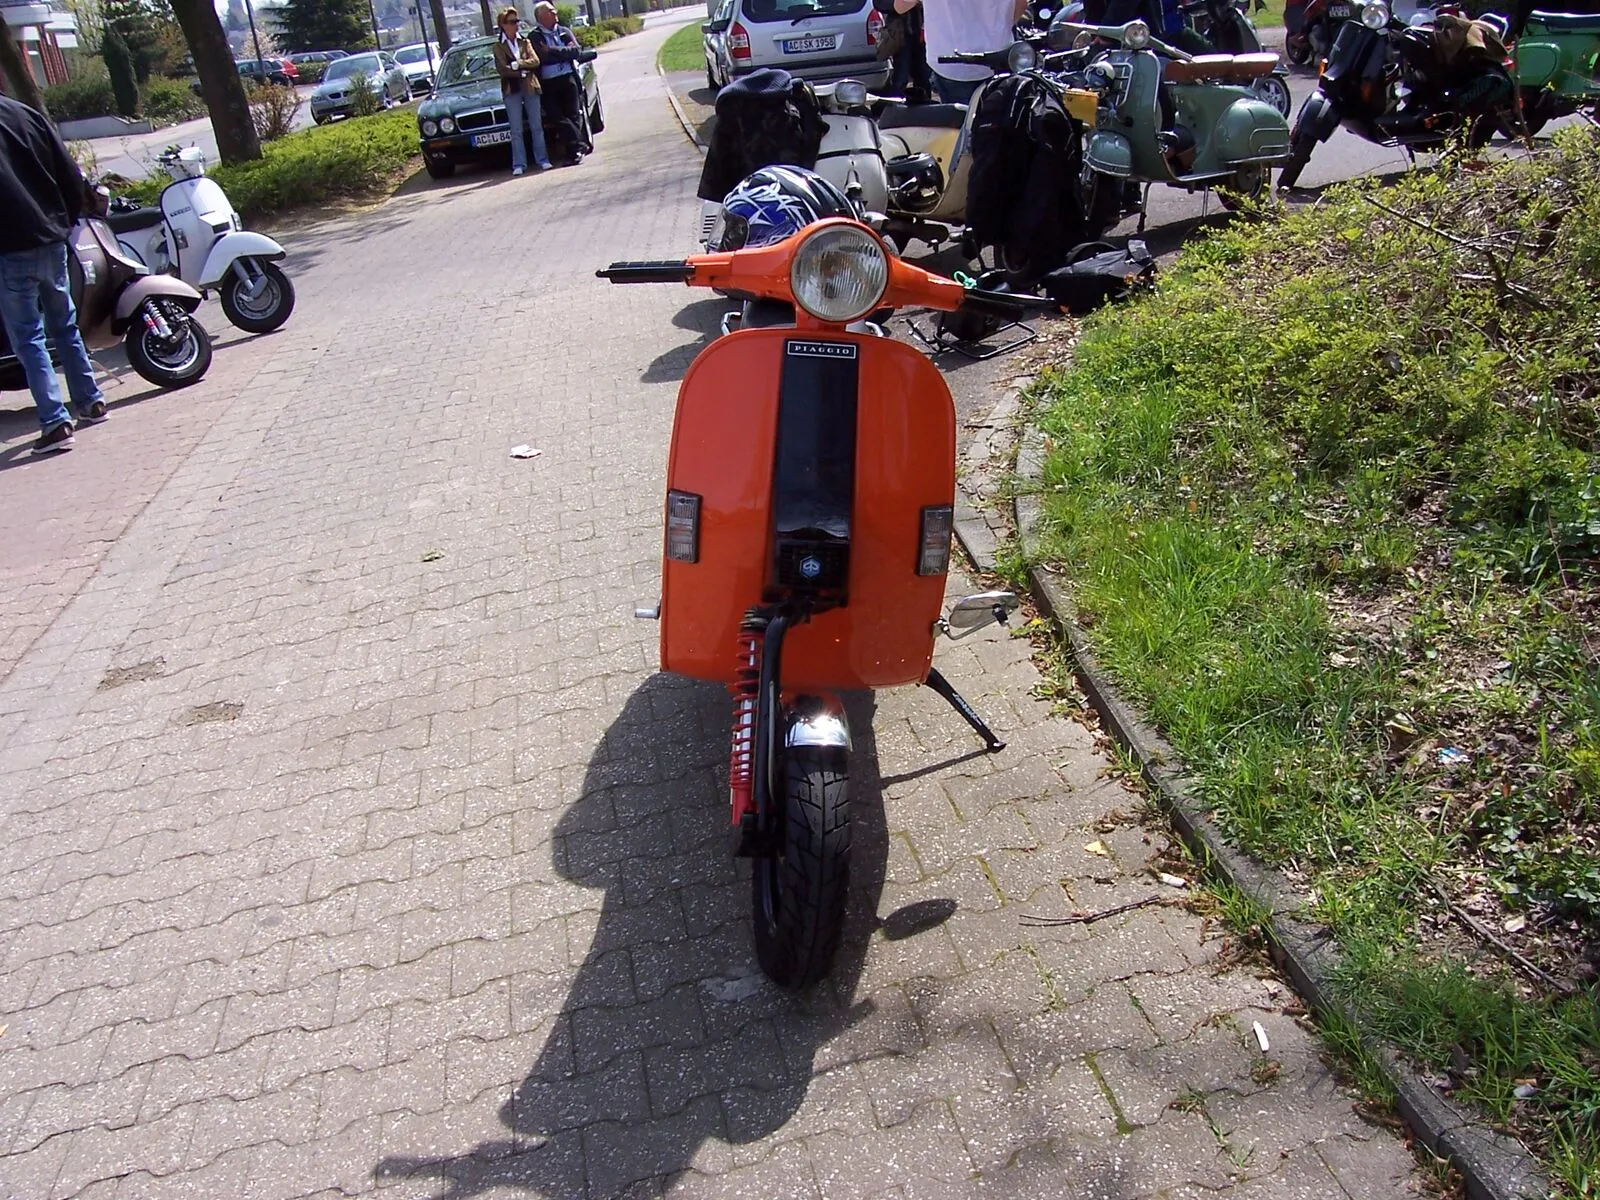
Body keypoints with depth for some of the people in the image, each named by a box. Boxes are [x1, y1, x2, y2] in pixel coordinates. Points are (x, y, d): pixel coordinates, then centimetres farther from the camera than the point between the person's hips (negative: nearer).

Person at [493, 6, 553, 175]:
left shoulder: (525, 42, 10)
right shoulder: (498, 47, 2)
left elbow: (535, 61, -4)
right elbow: (502, 69, -9)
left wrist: (516, 65, -13)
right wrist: (524, 69, -10)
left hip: (530, 88, 2)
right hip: (512, 91, -2)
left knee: (537, 127, 5)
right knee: (516, 131, -1)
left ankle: (542, 159, 12)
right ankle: (519, 164, 2)